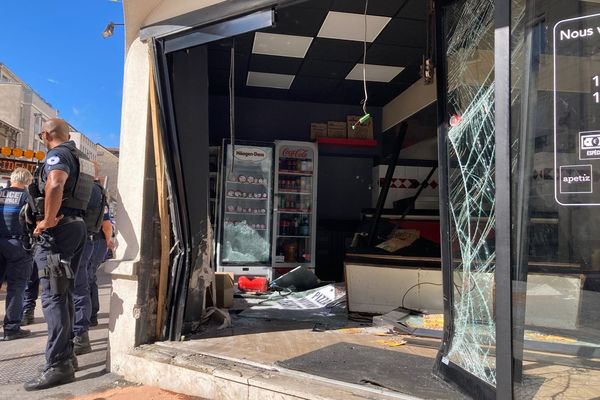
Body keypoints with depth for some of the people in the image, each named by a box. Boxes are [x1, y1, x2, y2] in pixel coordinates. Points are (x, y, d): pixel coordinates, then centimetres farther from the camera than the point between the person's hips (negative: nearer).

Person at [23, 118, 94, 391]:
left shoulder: (57, 155, -10)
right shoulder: (81, 159, 18)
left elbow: (55, 185, -32)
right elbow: (92, 187, 31)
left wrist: (47, 221, -22)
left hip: (58, 229, -9)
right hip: (77, 227, 9)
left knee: (53, 297, -9)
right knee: (63, 294, 15)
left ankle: (58, 365, -8)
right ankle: (66, 354, 22)